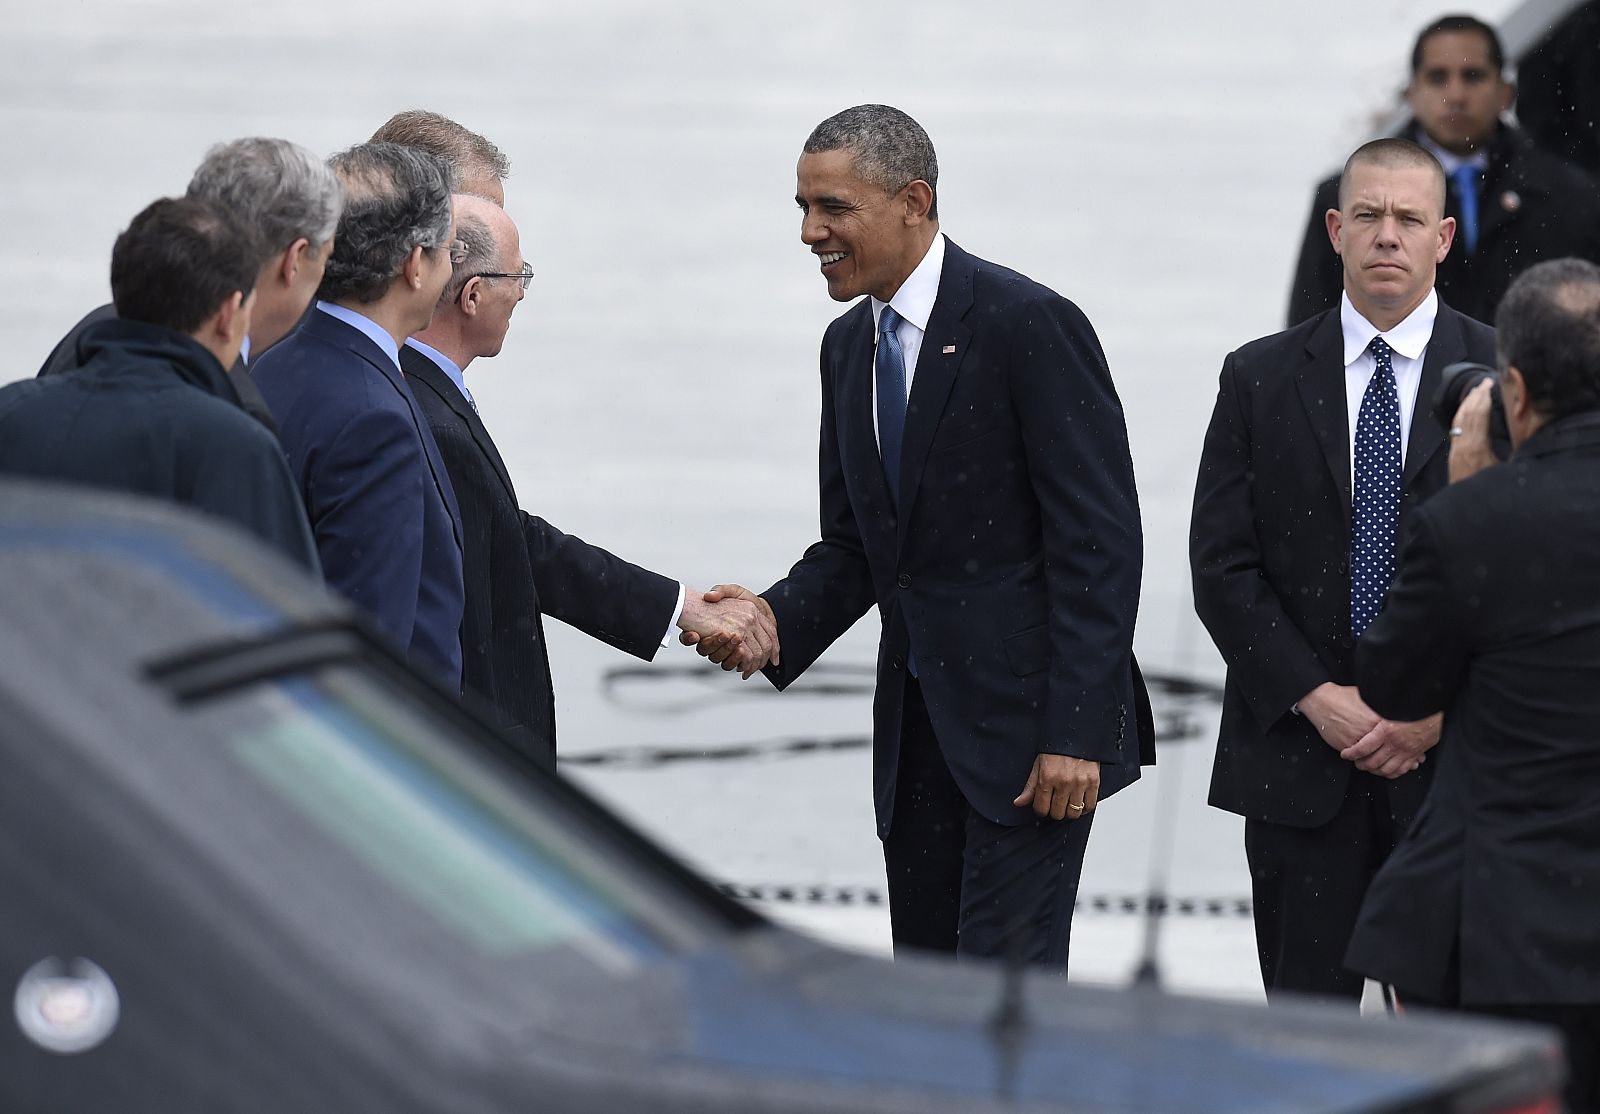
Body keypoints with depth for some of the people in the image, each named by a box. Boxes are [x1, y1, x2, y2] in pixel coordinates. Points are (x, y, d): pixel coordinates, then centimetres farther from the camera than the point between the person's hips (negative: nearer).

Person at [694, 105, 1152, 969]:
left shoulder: (1030, 326, -12)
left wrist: (1076, 733, -20)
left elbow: (1099, 541, -15)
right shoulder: (848, 347, 13)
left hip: (1028, 719, -8)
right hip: (918, 727, 8)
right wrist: (775, 619, -5)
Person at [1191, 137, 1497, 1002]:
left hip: (1453, 758, -1)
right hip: (1296, 754, 1)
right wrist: (1316, 698, -8)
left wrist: (1438, 710, -9)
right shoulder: (1261, 379, 7)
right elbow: (1222, 566, 3)